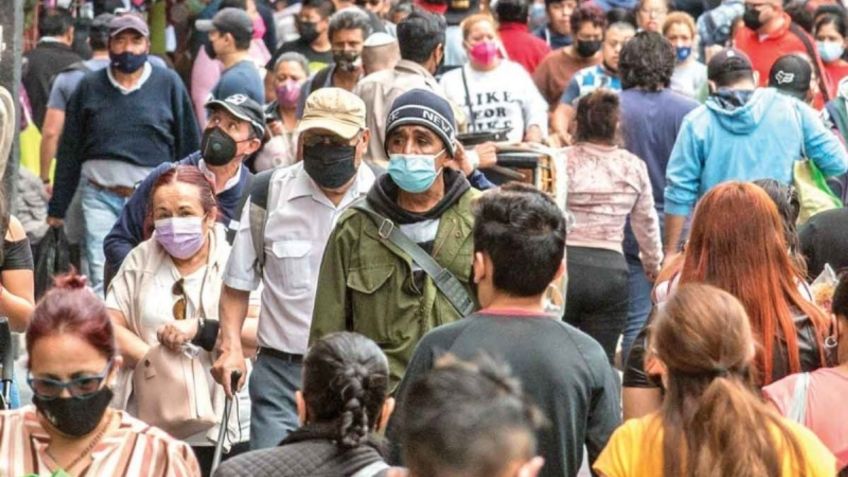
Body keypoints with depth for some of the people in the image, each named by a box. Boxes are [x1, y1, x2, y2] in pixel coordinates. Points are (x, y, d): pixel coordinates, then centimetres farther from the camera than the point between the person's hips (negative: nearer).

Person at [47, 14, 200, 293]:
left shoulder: (169, 84, 3)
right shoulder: (90, 87, 7)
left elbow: (188, 147, 6)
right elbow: (69, 151, 11)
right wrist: (57, 207, 9)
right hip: (100, 197, 1)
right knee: (102, 279, -6)